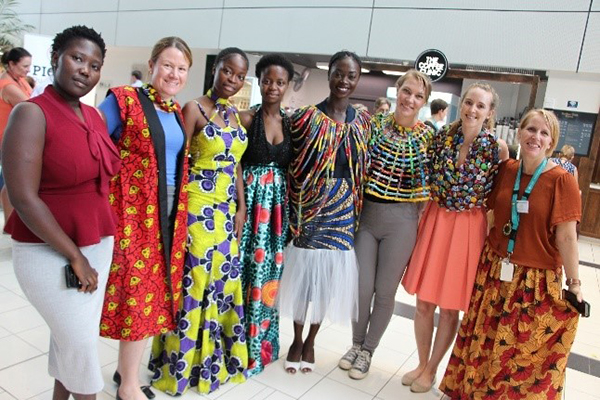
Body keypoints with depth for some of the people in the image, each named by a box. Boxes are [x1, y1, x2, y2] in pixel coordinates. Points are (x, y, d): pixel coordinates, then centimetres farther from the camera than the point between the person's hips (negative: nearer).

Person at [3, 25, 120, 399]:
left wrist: (94, 248, 6)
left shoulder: (95, 116, 6)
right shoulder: (32, 113, -14)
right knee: (82, 340, 4)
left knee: (71, 335, 18)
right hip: (50, 251, -6)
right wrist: (74, 256, -16)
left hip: (98, 244, 6)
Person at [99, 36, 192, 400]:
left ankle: (127, 367, 31)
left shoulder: (177, 111, 13)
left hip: (169, 213, 7)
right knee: (138, 289, 0)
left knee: (156, 288, 12)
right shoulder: (123, 100, -7)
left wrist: (179, 212, 14)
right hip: (133, 211, -6)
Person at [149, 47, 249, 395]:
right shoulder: (194, 108, -7)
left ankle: (214, 358, 32)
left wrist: (240, 207, 11)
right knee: (192, 282, 2)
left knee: (223, 281, 13)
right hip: (198, 207, -7)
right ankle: (180, 363, 22)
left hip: (226, 209, 7)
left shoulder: (235, 115, 12)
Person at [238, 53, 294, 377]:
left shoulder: (290, 122, 8)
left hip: (279, 202, 4)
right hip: (251, 198, -3)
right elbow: (236, 164, -6)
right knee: (248, 267, 0)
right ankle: (241, 344, 16)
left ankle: (261, 342, 25)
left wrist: (292, 206, -1)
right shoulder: (247, 118, -3)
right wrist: (241, 205, -16)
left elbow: (292, 167, 8)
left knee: (271, 269, 9)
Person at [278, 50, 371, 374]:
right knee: (303, 271, 8)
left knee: (329, 276, 10)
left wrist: (356, 206, 5)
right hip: (308, 206, -2)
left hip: (343, 210, 3)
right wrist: (292, 207, -10)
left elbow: (363, 169, 11)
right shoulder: (306, 117, -4)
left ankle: (310, 341, 30)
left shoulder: (363, 121, 7)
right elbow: (291, 165, -3)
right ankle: (297, 341, 29)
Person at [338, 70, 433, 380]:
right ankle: (356, 344, 33)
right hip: (367, 214, 1)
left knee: (385, 292, 9)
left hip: (402, 221, -1)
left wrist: (420, 222, -4)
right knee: (362, 288, 7)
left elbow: (428, 186, 2)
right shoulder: (375, 124, 1)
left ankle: (367, 351, 31)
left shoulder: (427, 136, -2)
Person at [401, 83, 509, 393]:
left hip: (468, 228, -2)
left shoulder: (497, 148, -8)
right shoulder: (442, 137, -2)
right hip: (435, 221, 2)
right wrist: (422, 216, 1)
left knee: (450, 306, 9)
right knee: (424, 302, 9)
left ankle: (431, 369, 30)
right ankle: (421, 363, 31)